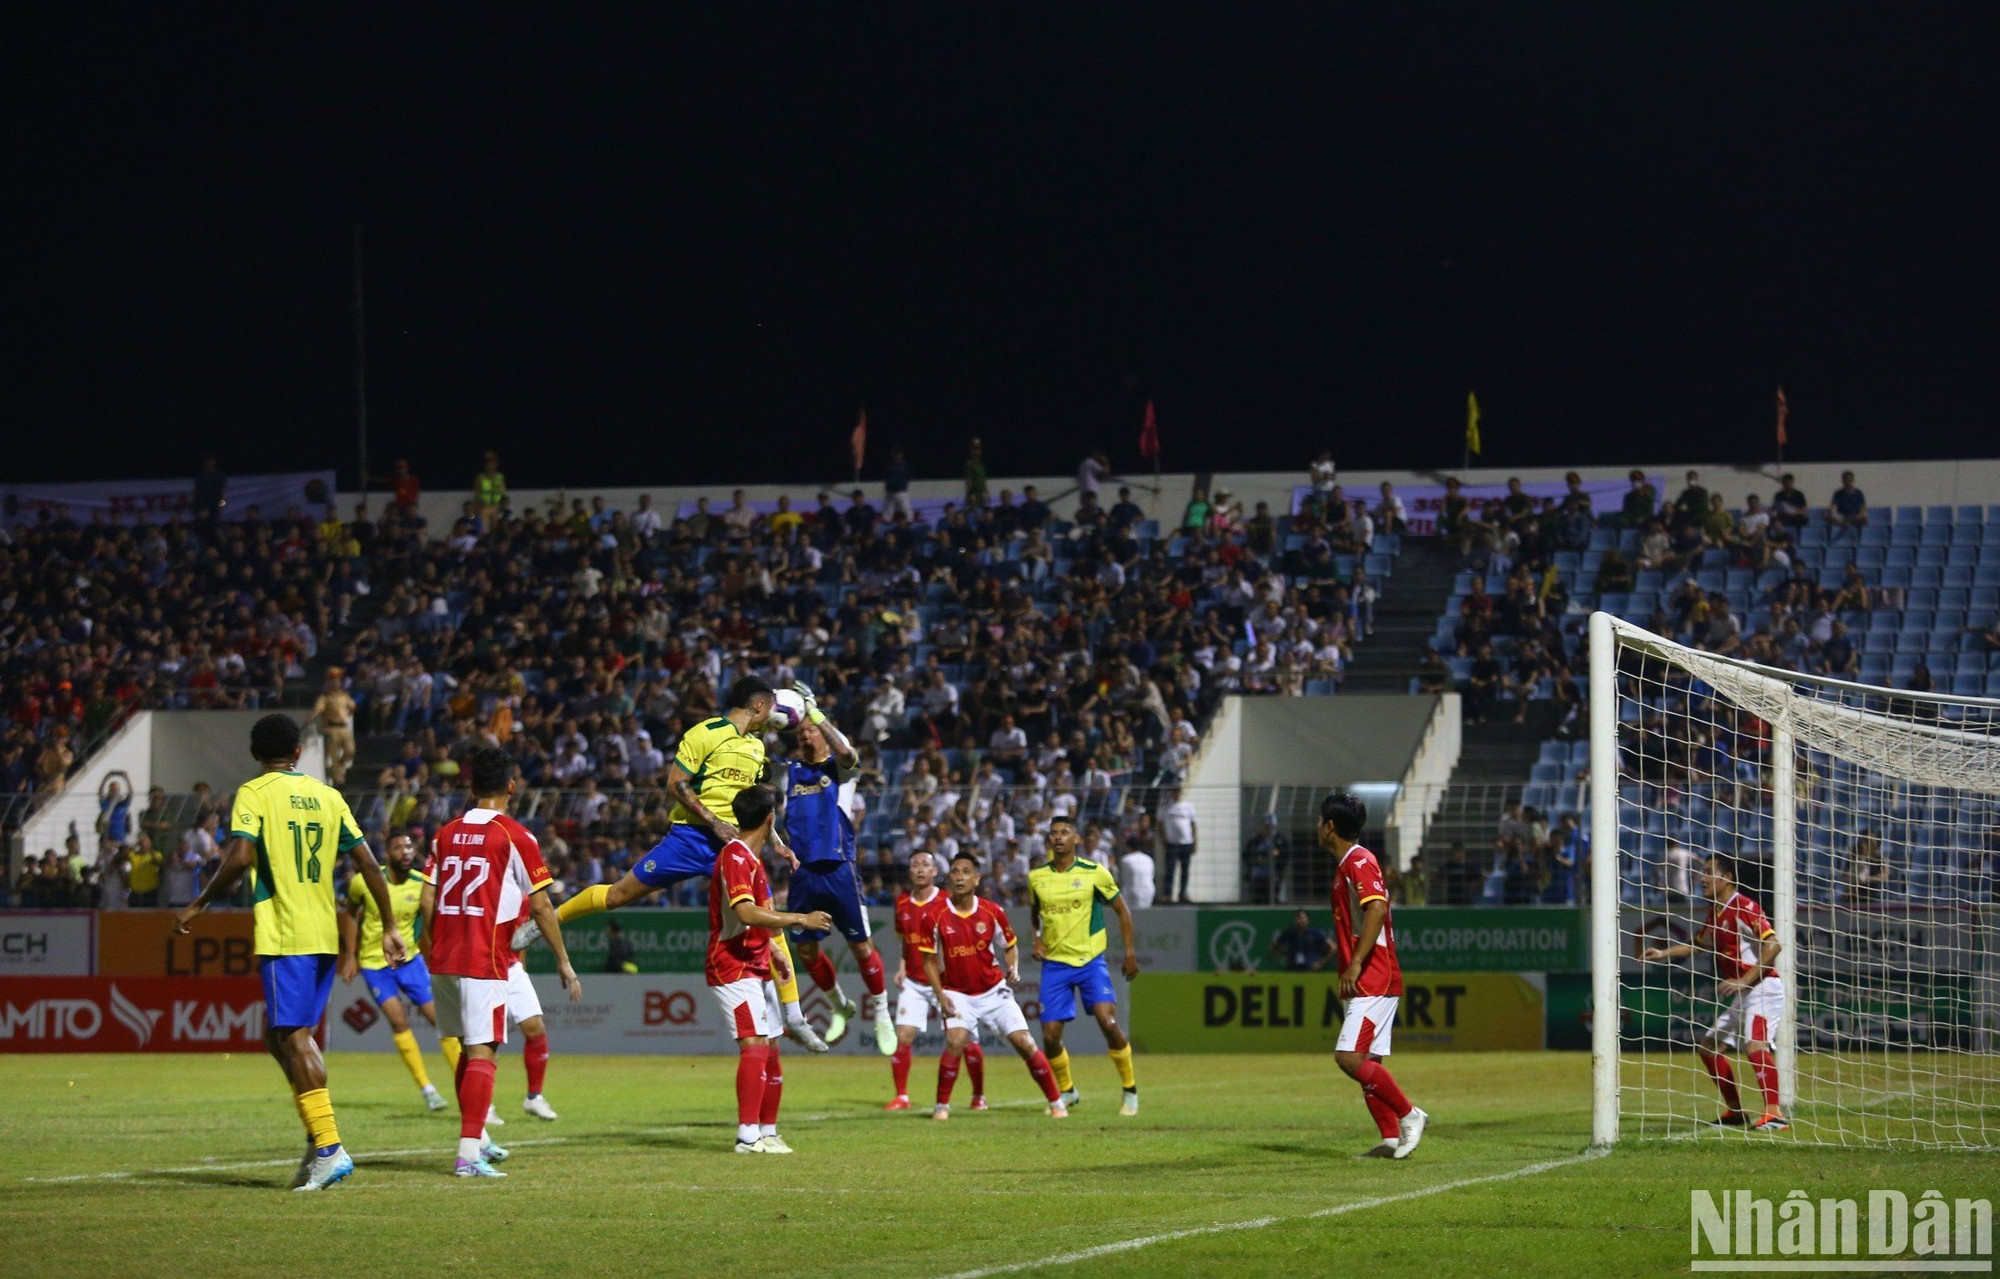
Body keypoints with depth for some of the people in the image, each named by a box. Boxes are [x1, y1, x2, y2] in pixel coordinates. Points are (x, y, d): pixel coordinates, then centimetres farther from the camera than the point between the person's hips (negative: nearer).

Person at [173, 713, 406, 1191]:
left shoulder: (254, 793, -3)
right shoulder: (326, 795, 13)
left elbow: (240, 857, -17)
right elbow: (368, 863, 11)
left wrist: (198, 904, -6)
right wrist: (390, 927, 16)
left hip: (282, 935, -6)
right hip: (325, 935, 6)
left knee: (295, 1036, -7)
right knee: (279, 1034, 16)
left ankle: (329, 1147, -16)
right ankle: (318, 1138, 9)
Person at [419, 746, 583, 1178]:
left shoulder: (446, 834, 9)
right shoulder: (515, 837, -7)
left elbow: (426, 902, 9)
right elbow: (540, 907, -6)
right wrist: (564, 962, 1)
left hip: (444, 959, 6)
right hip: (485, 961, -6)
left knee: (467, 1048, 19)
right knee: (481, 1052, -7)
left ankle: (476, 1139, 29)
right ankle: (469, 1153, -15)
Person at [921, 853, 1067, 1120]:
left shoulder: (992, 912, -6)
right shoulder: (936, 916, -10)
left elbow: (1011, 945, 9)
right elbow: (930, 960, -2)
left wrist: (1013, 969, -10)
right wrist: (941, 996, -11)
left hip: (993, 991, 1)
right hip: (957, 994, -1)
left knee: (1025, 1043, -5)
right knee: (955, 1041, -25)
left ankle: (1056, 1103, 8)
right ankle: (941, 1106, -10)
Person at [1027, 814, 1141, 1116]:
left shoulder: (1094, 873, -5)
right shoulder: (1037, 877, 3)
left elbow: (1122, 910, 6)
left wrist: (1130, 952, 3)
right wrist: (1036, 939, 3)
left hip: (1090, 961, -3)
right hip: (1055, 964, 3)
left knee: (1108, 1023, -19)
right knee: (1050, 1036, -2)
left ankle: (1130, 1090, -1)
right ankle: (1066, 1091, 24)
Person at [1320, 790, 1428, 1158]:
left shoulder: (1359, 862, -11)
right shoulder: (1347, 865, 19)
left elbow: (1376, 908, -25)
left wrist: (1356, 963, -30)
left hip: (1373, 978, -11)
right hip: (1368, 984, 11)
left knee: (1349, 1057, -17)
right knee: (1367, 1062, 8)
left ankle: (1408, 1114, -12)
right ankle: (1391, 1138, 7)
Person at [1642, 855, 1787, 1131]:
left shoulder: (1744, 907, -14)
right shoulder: (1716, 912, 15)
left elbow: (1773, 945, -24)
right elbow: (1700, 943, 35)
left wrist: (1744, 981, -26)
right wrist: (1663, 954, 27)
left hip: (1763, 987, -11)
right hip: (1741, 995, 11)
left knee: (1755, 1045, -29)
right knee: (1709, 1046, 15)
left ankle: (1775, 1113, -37)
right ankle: (1735, 1111, 24)